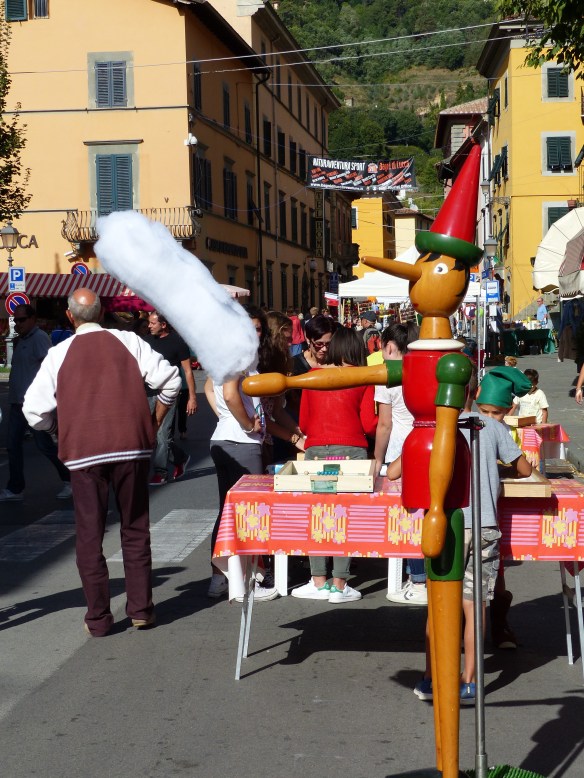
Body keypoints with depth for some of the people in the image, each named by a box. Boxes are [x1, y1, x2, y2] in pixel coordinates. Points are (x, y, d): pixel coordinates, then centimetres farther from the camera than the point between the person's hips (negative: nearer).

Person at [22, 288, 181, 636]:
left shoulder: (59, 354, 2)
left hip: (83, 451, -1)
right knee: (135, 530, 13)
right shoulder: (127, 341, 3)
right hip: (132, 447, 1)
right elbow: (170, 380, -2)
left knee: (89, 535, 8)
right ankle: (141, 609, 17)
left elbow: (35, 411, -1)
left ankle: (98, 618, 11)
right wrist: (153, 423, 11)